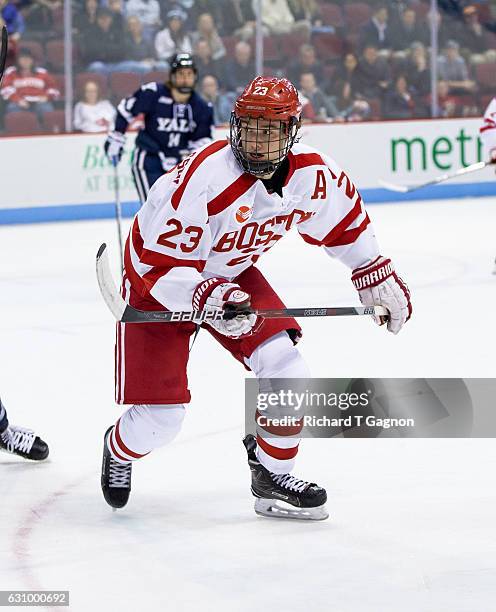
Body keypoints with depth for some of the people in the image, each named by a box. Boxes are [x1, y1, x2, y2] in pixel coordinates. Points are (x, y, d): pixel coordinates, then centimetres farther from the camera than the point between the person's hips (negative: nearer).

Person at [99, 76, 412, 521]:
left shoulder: (312, 174, -17)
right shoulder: (203, 179, -36)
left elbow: (344, 222, 5)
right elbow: (163, 266, -33)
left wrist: (378, 278, 11)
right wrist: (206, 295, -49)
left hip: (232, 273, 5)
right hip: (159, 280, -5)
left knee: (286, 368, -13)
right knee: (160, 417, -5)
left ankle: (272, 472, 10)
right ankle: (120, 451, 32)